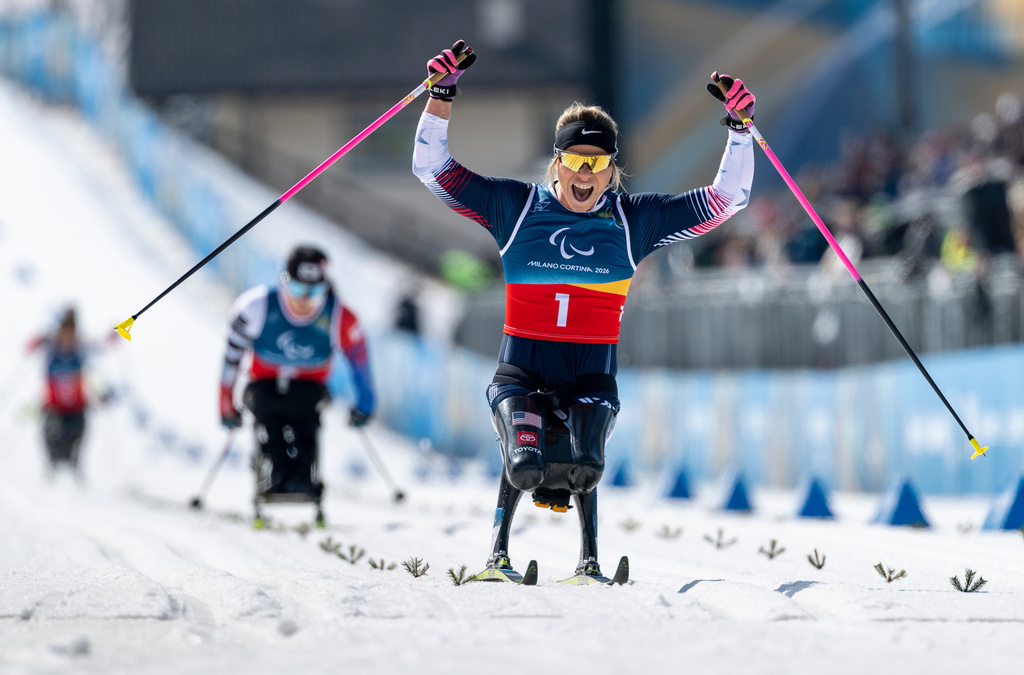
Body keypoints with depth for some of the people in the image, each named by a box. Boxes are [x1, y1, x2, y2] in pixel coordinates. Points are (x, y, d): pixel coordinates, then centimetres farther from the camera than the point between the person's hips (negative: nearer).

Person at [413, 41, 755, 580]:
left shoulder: (634, 220, 9)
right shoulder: (516, 206, 6)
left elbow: (726, 198, 12)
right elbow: (433, 169, 7)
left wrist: (738, 126, 3)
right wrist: (442, 95, -2)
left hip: (592, 373, 1)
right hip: (521, 367, -1)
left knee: (583, 466, -29)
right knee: (524, 462, -30)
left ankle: (589, 558, -8)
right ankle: (499, 551, -10)